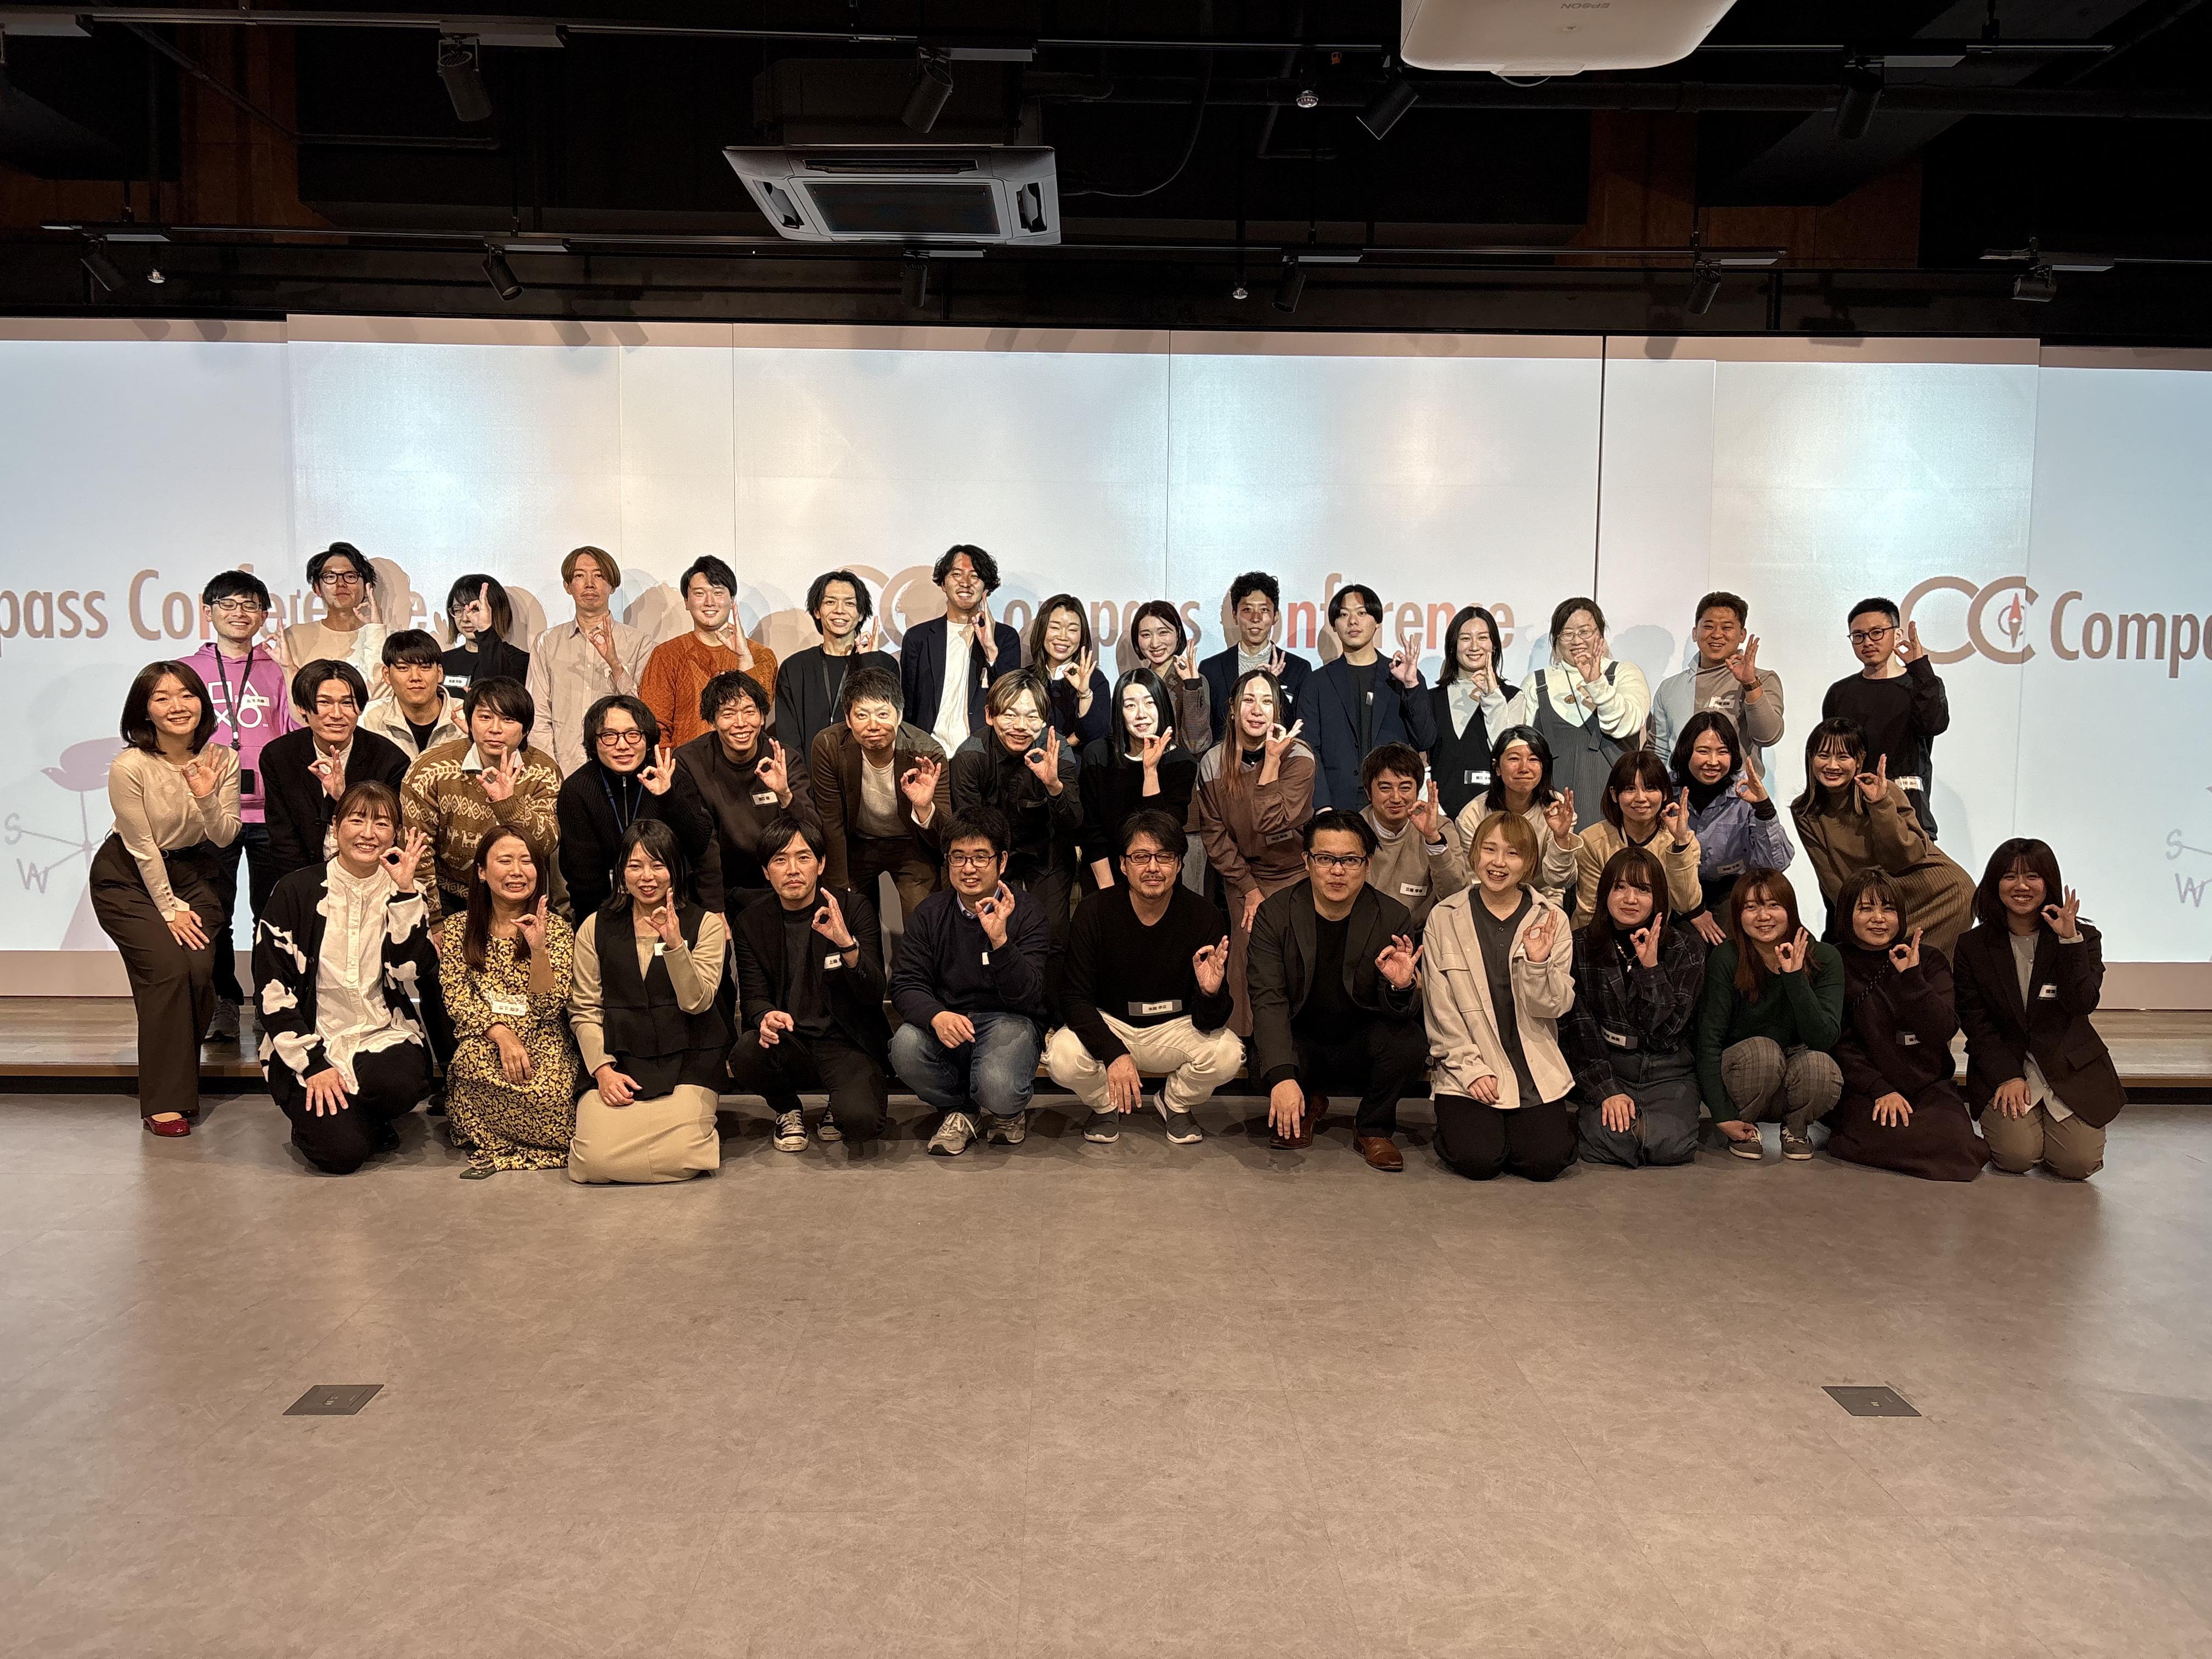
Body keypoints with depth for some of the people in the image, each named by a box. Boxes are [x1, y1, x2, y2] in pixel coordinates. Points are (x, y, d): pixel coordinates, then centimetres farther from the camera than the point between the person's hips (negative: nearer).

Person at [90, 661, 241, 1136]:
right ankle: (166, 1100, -9)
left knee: (200, 970, -14)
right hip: (129, 878, -4)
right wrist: (170, 910, -10)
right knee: (168, 968, -18)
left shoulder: (222, 759, -9)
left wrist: (208, 797, -25)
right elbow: (142, 848, -14)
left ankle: (180, 1072, 9)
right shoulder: (129, 767, -21)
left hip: (191, 873, 4)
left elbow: (224, 839, -6)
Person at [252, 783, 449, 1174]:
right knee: (342, 1152, -23)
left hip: (384, 1036, 2)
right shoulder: (298, 890, -2)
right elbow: (273, 988, -5)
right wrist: (312, 1066, -12)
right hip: (311, 1042, -2)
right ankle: (316, 1120, 13)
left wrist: (405, 891, -14)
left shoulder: (403, 894, 5)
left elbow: (411, 972, -11)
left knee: (403, 1085, -33)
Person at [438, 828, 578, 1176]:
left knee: (548, 1092, -34)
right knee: (474, 1062, -36)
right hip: (482, 1039, 1)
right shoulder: (458, 928, 6)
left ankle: (495, 1146, -4)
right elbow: (457, 999, -2)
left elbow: (549, 1008, -7)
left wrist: (538, 949, -22)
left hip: (542, 1042, -1)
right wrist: (502, 1033, -20)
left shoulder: (555, 928, 1)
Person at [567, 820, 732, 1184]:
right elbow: (584, 1010, 6)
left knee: (679, 1157, -24)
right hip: (619, 1058, 1)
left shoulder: (705, 925, 3)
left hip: (687, 1060, -1)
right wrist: (603, 1069, -9)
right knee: (596, 1161, -21)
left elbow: (696, 1002, -7)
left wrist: (675, 945, -22)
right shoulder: (595, 928, 8)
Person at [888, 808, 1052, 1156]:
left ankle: (1008, 1111, 8)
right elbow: (906, 985, -4)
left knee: (999, 1092, -34)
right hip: (946, 1025, 3)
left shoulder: (1028, 914, -6)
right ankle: (962, 1109, 1)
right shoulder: (929, 914, 3)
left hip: (1008, 1022, -3)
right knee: (905, 1046, -31)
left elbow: (1026, 998, -16)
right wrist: (937, 1016, -28)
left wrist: (1000, 940, -32)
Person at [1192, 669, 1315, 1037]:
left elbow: (1270, 823, -24)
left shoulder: (1298, 757, -12)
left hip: (1294, 875, -2)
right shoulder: (1213, 763, -4)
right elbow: (1213, 834, 0)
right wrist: (1248, 887, -5)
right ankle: (1242, 1042, 7)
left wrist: (1272, 760, -25)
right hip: (1241, 877, 2)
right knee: (1245, 959, -7)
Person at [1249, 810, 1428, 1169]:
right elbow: (1268, 1000, -19)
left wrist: (1401, 988, -37)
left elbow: (1403, 1015, -10)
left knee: (1410, 1042, -30)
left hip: (1362, 1047, 0)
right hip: (1300, 1045, 0)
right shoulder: (1274, 915, -10)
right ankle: (1308, 1106, 8)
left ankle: (1373, 1128, 1)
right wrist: (1282, 1077, -35)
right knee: (1263, 1062, -32)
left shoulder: (1394, 919, -9)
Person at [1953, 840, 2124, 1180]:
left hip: (2071, 1068, 1)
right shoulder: (1973, 947, 1)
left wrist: (2070, 941, -22)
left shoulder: (2084, 937, 1)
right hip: (2004, 1066, -1)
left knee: (2078, 1164, -15)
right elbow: (1975, 1022, -1)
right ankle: (2002, 1121, 14)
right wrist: (2007, 1076, -13)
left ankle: (2049, 1124, 19)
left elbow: (2082, 1004, -14)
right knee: (2016, 1158, -21)